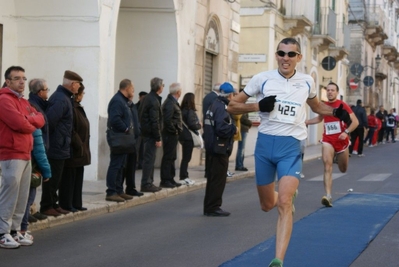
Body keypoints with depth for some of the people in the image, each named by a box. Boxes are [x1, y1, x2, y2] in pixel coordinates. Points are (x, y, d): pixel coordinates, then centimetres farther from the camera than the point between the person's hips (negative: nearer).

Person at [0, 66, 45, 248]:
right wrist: (31, 125, 0)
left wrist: (28, 120, -8)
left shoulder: (24, 102, 20)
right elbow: (19, 123, -20)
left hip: (25, 154, 9)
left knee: (22, 196, 10)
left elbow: (40, 119, 12)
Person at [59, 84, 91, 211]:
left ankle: (76, 203, 21)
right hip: (73, 151, -10)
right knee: (69, 177, -2)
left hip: (80, 151, 10)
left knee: (78, 177, 14)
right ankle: (66, 204, 4)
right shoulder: (71, 108, -17)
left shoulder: (78, 108, 16)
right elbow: (71, 131, -23)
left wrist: (82, 146, 14)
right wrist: (79, 146, -19)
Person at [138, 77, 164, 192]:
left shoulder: (146, 98, 14)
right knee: (149, 159, -6)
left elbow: (140, 116, 17)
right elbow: (155, 121, -20)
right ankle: (146, 184, -4)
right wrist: (158, 138, -18)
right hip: (151, 134, -10)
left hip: (145, 132, 10)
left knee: (149, 158, 15)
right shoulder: (154, 101, -16)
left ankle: (149, 182, 21)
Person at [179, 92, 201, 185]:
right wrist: (199, 125, -1)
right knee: (186, 157, -2)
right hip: (189, 137, -8)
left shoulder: (182, 110, 8)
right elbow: (192, 124, -21)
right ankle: (183, 177, 1)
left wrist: (196, 125, 8)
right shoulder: (190, 111, -15)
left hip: (184, 136, 8)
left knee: (185, 157, 14)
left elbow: (184, 123, 9)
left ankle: (184, 176, 19)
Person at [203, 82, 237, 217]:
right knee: (218, 179, -3)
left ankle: (209, 207, 22)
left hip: (213, 147, 10)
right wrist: (234, 129, -11)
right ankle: (213, 207, 0)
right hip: (220, 148, -10)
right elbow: (222, 129, -28)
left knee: (213, 178, 16)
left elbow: (209, 125, 19)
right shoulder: (222, 108, -18)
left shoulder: (214, 105, 13)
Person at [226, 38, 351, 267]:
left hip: (291, 146, -1)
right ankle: (289, 195, 50)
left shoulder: (307, 82, 5)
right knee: (267, 205, 13)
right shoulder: (262, 79, -1)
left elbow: (316, 106, 26)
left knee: (284, 203, -18)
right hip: (265, 144, 1)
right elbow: (232, 106, 2)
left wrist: (336, 112, 7)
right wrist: (258, 106, -15)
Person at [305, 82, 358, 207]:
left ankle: (339, 158, 55)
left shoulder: (343, 105, -9)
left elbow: (355, 122, -10)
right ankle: (328, 196, -24)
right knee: (327, 167, -17)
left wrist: (346, 132, -24)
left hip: (341, 140, -2)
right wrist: (305, 122, 13)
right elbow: (319, 118, 25)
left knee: (343, 169, 16)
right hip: (328, 140, 2)